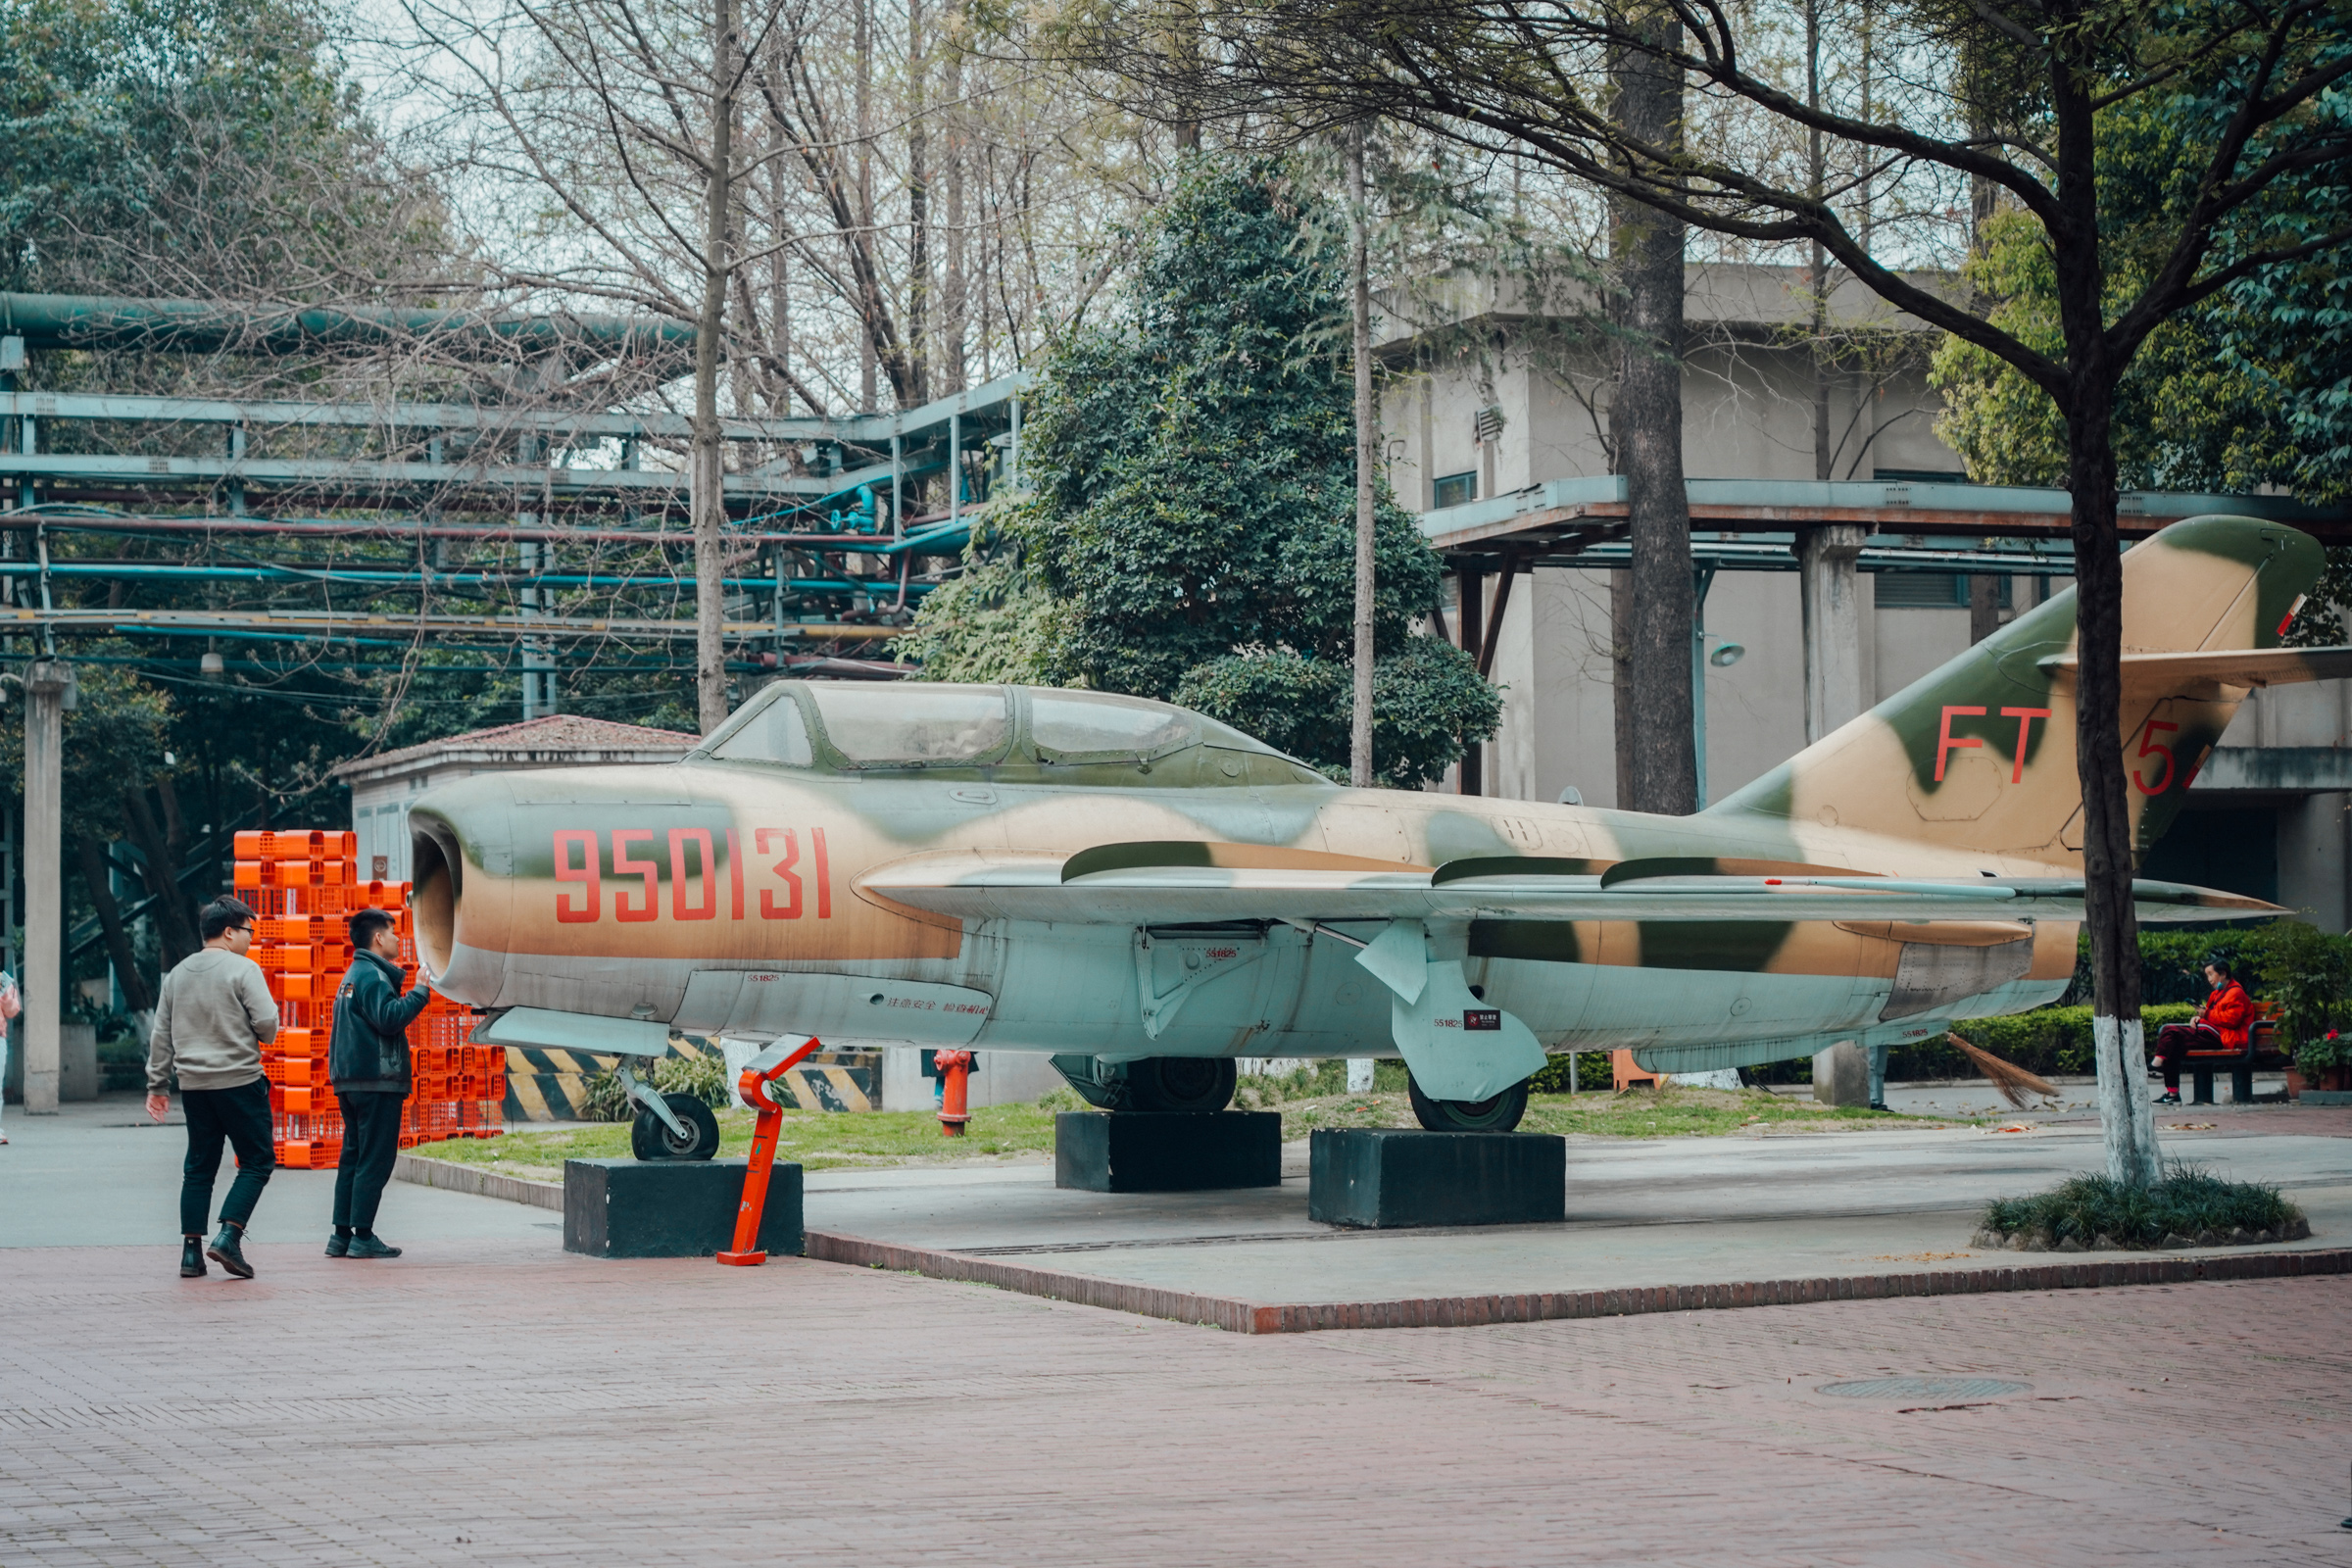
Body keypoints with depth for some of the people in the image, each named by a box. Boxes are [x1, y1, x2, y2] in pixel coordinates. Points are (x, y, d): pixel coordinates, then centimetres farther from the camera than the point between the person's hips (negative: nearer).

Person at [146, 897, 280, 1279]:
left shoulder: (178, 973, 11)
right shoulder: (243, 969, -8)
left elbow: (161, 1034, 13)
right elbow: (267, 1025, -14)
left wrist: (157, 1084, 19)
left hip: (193, 1084, 6)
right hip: (239, 1081, -6)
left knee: (199, 1167, 12)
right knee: (258, 1161, 3)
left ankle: (191, 1251, 8)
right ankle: (228, 1238, -11)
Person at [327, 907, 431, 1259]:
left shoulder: (352, 975, 19)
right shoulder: (373, 976, -12)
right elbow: (389, 1019, -24)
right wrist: (420, 992, -17)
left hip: (350, 1081, 10)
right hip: (377, 1082, -10)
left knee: (354, 1157, 12)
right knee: (375, 1160, -7)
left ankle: (341, 1235, 11)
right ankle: (363, 1237, -7)